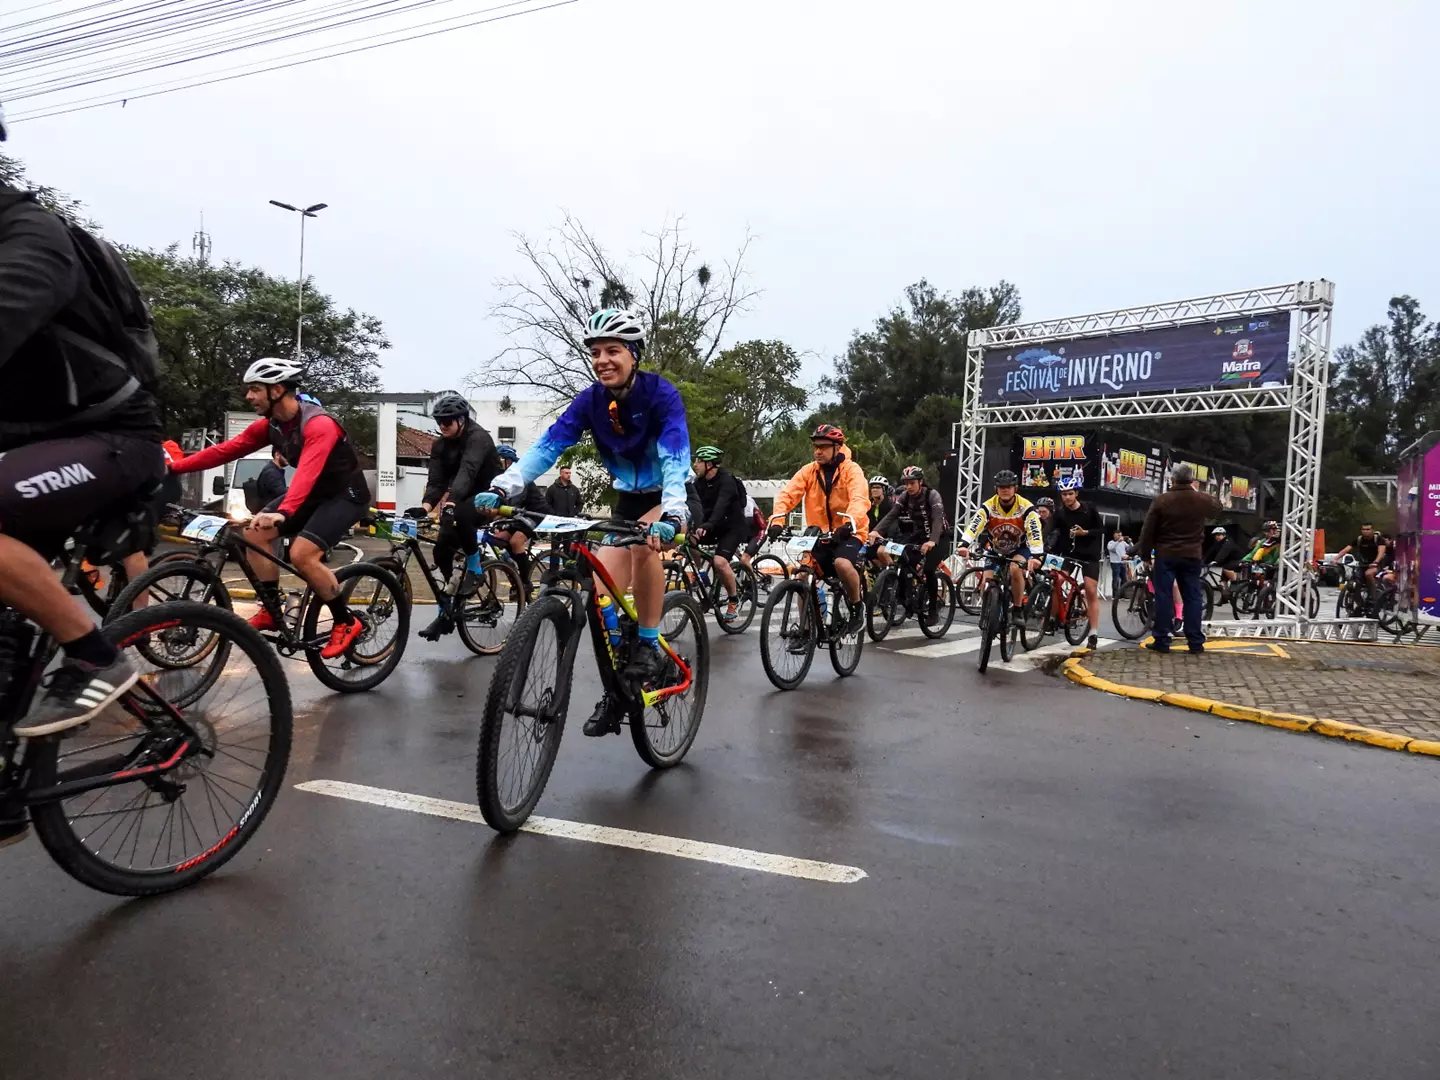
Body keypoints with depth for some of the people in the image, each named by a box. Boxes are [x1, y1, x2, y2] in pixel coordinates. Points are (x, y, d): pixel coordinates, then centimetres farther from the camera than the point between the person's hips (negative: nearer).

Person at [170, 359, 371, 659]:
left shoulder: (319, 424, -29)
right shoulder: (269, 425, -3)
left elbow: (308, 471, -44)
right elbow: (224, 450, -3)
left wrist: (283, 513, -58)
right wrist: (174, 467, -11)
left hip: (345, 494, -8)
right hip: (314, 491, 8)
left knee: (301, 554, -24)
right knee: (255, 534, -6)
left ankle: (347, 622, -7)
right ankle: (272, 610, 6)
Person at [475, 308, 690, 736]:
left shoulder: (661, 394, -24)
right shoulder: (590, 401, -11)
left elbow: (676, 458, -37)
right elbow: (548, 445, -22)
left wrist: (671, 514, -55)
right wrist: (502, 488, -37)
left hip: (673, 498, -4)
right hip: (629, 498, 4)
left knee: (645, 541, -36)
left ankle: (650, 647, -18)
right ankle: (616, 692, 10)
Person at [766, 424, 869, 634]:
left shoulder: (852, 470, -10)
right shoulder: (808, 471, 0)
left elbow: (859, 499, -26)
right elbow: (787, 494, -12)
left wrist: (849, 524, -45)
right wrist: (777, 520, -30)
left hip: (848, 533, -4)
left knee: (842, 564, -32)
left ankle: (857, 607, -4)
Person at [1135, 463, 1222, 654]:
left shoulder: (1161, 500, -8)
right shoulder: (1202, 500, 0)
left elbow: (1148, 530, -5)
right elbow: (1218, 507, 25)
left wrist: (1145, 553, 6)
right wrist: (1197, 492, 28)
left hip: (1166, 555, -2)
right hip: (1191, 556, 3)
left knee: (1164, 597, 0)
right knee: (1193, 597, 7)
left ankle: (1162, 641, 0)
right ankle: (1196, 642, 7)